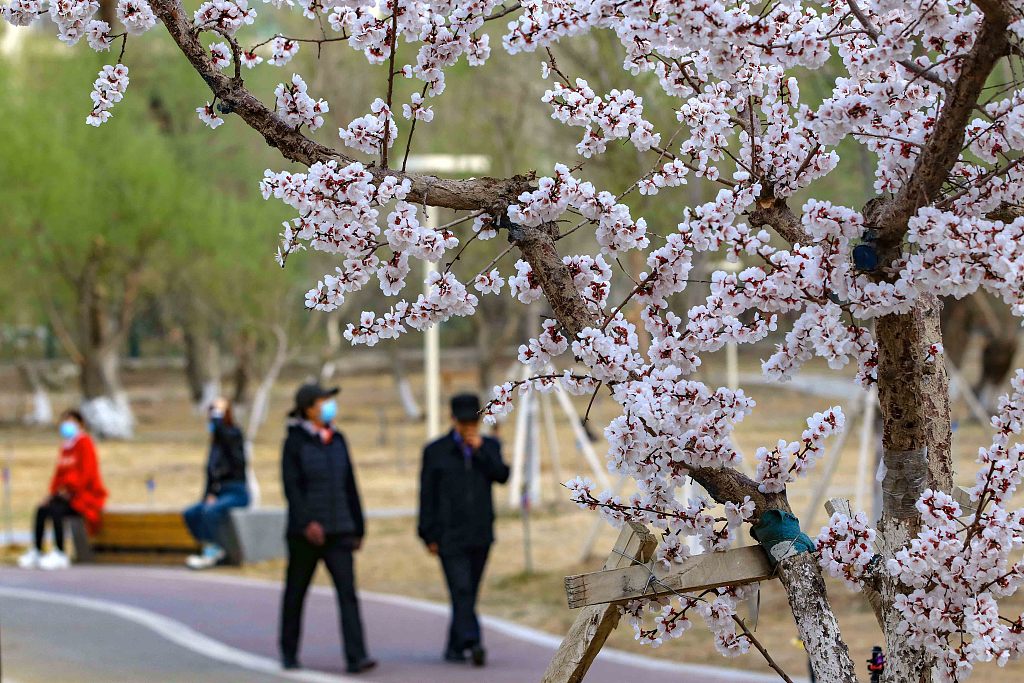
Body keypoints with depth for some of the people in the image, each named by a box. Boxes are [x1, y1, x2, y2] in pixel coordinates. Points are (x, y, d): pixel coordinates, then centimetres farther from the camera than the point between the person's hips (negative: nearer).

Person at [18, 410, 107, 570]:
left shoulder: (84, 443, -10)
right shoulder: (65, 446, 15)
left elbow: (86, 473, -18)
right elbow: (59, 473, 16)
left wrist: (69, 491, -16)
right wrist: (54, 492, 1)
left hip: (85, 496, -8)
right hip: (67, 494, 8)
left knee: (55, 510, -29)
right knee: (41, 510, -12)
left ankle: (60, 555, -28)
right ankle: (36, 552, -12)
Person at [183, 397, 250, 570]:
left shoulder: (234, 434, -7)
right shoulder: (216, 441, 15)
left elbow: (218, 428, -32)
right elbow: (211, 472, 15)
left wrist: (219, 412, -14)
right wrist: (209, 495, 1)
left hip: (237, 492, -8)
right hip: (219, 493, 8)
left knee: (209, 511, -31)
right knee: (190, 514, -9)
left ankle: (212, 554, -24)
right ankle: (212, 549, -6)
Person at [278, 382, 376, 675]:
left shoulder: (337, 440, 10)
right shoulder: (295, 442, -5)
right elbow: (291, 486, -13)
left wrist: (358, 528, 14)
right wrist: (307, 522, -24)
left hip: (338, 530, 3)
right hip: (305, 531, -3)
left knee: (347, 591, -10)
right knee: (296, 592, 9)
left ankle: (356, 657, -17)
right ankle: (289, 653, 25)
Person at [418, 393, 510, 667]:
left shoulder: (489, 447, 11)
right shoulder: (436, 451, 3)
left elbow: (502, 475, -6)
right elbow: (427, 496, 2)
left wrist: (480, 450, -11)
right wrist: (429, 536, -2)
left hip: (480, 535, 3)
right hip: (450, 535, -3)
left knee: (468, 593, 8)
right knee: (461, 590, -15)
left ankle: (455, 647, 17)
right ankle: (472, 642, -26)